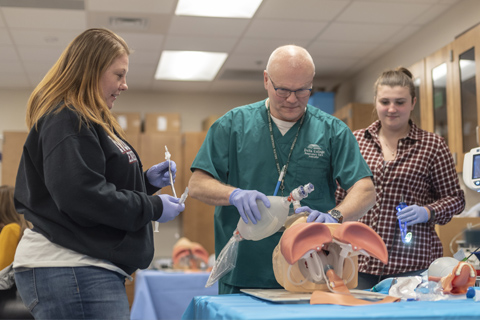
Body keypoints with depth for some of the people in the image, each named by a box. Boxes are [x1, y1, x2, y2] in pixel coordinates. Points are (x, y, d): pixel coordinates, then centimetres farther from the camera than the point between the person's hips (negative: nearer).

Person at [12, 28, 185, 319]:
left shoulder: (89, 120, 21)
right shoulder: (66, 121, -12)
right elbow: (81, 197, -22)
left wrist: (147, 181, 9)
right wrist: (153, 207, -14)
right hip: (72, 271, -11)